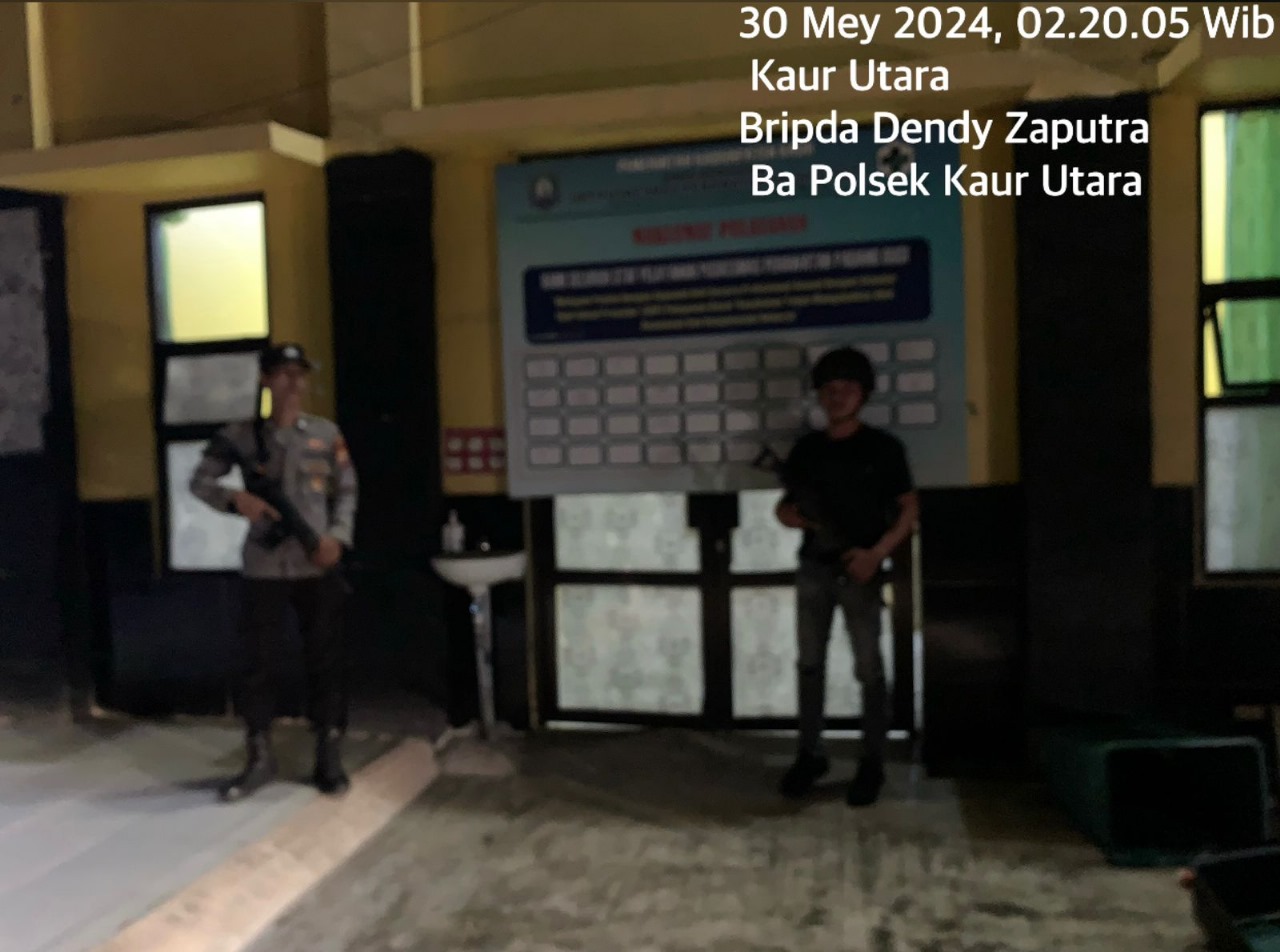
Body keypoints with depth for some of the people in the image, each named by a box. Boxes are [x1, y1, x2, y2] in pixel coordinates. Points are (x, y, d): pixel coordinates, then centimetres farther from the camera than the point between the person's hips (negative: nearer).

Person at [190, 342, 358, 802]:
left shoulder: (327, 433, 4)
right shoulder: (240, 435, 2)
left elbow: (346, 491, 8)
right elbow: (200, 481, 6)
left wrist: (337, 536, -8)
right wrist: (236, 499, -14)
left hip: (318, 567, 0)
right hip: (264, 568, 0)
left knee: (325, 661, 5)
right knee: (255, 661, 3)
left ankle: (329, 758, 17)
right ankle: (259, 759, 19)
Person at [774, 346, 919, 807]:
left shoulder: (883, 447, -3)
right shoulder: (806, 448, 7)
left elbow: (909, 508, -2)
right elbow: (785, 506, 15)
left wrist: (876, 553, -15)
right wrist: (792, 515, -9)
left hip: (860, 571, -4)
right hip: (813, 568, 4)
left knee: (869, 669, 0)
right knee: (809, 664, 9)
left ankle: (872, 764, 12)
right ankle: (810, 754, 22)